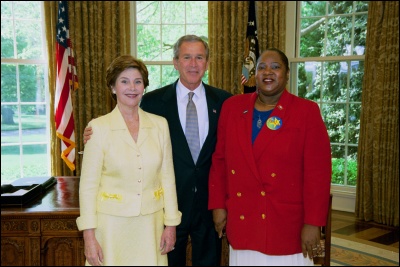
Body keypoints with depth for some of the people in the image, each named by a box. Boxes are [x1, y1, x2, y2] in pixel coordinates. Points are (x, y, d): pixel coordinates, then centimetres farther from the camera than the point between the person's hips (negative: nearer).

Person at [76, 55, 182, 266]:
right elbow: (88, 184, -6)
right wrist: (89, 236, -8)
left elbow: (167, 176, 5)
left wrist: (171, 224, 4)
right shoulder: (99, 127, -7)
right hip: (112, 224, -2)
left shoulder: (160, 124, 1)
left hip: (151, 224, 3)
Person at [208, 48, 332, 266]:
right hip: (241, 221, 3)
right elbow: (220, 160, 6)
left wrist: (313, 223, -11)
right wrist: (218, 205, 3)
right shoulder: (232, 107, 3)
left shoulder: (307, 111, -6)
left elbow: (318, 172, -8)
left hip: (286, 225, -2)